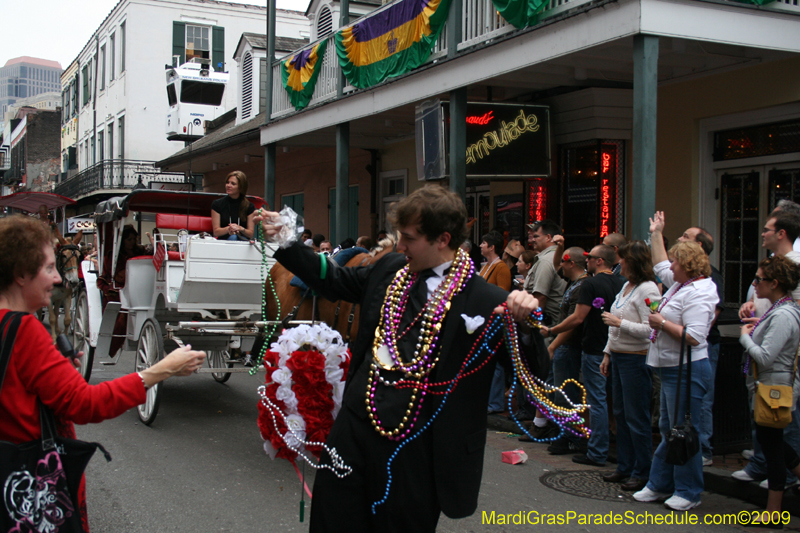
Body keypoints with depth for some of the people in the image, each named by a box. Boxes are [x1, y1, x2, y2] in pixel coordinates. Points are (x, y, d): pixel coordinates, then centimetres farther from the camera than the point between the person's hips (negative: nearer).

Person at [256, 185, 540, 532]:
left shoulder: (485, 302, -14)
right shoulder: (389, 269, 3)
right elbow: (334, 281, 19)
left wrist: (524, 320, -34)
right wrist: (283, 241, 15)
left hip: (412, 447, -5)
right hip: (356, 422, 5)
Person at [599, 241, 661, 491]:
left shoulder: (647, 288, -15)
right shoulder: (626, 286, 13)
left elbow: (650, 329, -24)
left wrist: (619, 322, -19)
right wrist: (608, 353, 19)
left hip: (636, 359, -9)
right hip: (619, 356, 9)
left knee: (636, 417, -2)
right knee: (621, 414, 14)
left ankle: (643, 473, 9)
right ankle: (625, 467, 24)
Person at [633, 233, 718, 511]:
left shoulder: (698, 294, -18)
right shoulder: (680, 284, 12)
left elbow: (694, 337, -28)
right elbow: (661, 266, 33)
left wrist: (662, 323, -18)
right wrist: (656, 234, 35)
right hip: (671, 369, 11)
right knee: (668, 429, 16)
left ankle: (688, 493, 8)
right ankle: (660, 485, 26)